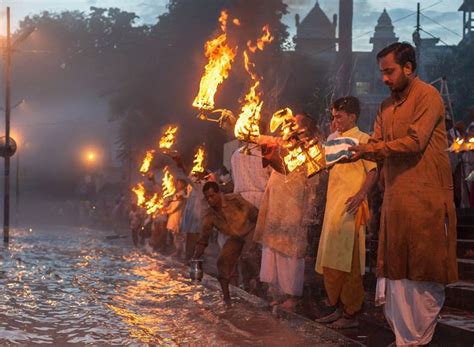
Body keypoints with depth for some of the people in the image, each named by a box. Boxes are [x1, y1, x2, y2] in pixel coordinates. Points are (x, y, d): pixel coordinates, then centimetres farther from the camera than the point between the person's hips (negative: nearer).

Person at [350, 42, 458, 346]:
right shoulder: (387, 106, 17)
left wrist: (370, 148, -12)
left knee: (425, 272, 0)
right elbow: (376, 146, 11)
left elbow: (414, 142, -16)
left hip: (426, 198, -7)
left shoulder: (427, 96, -7)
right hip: (396, 197, 7)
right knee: (397, 269, 7)